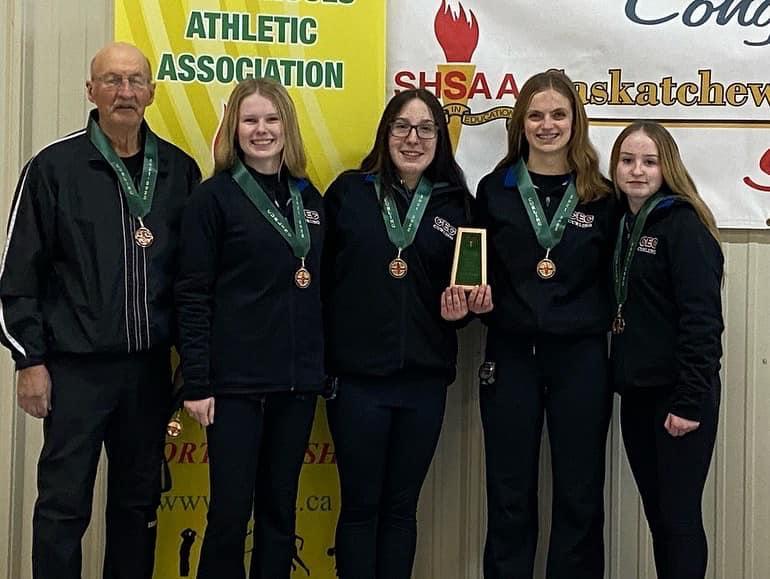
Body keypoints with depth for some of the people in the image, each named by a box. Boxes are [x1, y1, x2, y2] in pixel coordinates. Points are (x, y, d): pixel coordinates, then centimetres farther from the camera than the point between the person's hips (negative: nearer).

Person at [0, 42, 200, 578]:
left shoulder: (180, 170, 5)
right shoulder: (55, 167, -4)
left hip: (149, 366, 3)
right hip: (77, 367, -3)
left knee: (139, 499, 13)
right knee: (64, 504, 2)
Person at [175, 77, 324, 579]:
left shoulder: (310, 198, 11)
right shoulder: (214, 197, -4)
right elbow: (193, 296, -7)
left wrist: (323, 368, 10)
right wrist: (196, 383, -12)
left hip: (298, 381, 5)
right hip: (235, 381, -5)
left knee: (280, 510, 12)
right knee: (231, 512, -1)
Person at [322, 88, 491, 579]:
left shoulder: (457, 202, 6)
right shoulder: (349, 191, 0)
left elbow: (465, 285, 13)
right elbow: (321, 276, -3)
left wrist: (461, 307, -9)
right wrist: (320, 358, -9)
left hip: (424, 376, 2)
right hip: (357, 373, -2)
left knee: (401, 507, 13)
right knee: (361, 506, 6)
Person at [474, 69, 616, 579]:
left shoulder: (600, 195, 4)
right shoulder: (495, 190, 4)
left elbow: (611, 279, 7)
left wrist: (606, 318, -9)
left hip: (581, 356, 0)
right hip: (511, 352, 0)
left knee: (580, 494, 7)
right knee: (509, 496, 7)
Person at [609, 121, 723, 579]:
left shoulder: (683, 224, -10)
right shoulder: (624, 224, 12)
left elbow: (702, 317, -16)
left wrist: (690, 400, -19)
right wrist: (621, 377, 8)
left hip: (680, 394, -7)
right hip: (636, 391, 7)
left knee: (679, 516, -2)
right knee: (656, 513, 13)